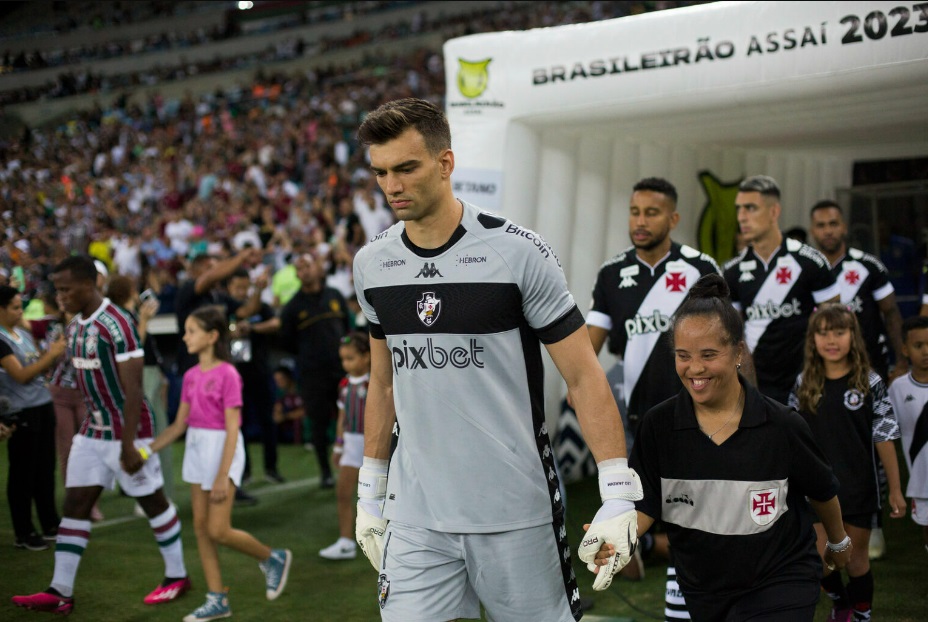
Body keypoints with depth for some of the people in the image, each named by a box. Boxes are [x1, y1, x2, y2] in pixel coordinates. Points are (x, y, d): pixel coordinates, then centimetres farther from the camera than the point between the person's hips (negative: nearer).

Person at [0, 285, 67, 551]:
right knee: (23, 474, 1)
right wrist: (52, 354, -18)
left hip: (43, 407, 8)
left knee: (46, 469, 15)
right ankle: (24, 533, 9)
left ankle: (50, 524, 25)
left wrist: (54, 352, -3)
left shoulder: (24, 334, 10)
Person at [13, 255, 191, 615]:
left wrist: (128, 445, -22)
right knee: (75, 504, 3)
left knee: (153, 502, 6)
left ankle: (177, 576, 21)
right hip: (93, 430, 8)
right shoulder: (75, 326, 7)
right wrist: (94, 426, 16)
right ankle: (60, 592, 4)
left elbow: (133, 389, -21)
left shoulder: (117, 325, -20)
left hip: (126, 430, -8)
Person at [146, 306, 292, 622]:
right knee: (200, 526, 8)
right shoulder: (191, 376, 7)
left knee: (218, 531, -8)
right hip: (196, 448, 8)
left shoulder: (227, 375, -15)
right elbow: (179, 424, 10)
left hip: (223, 450, -8)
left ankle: (273, 558, 16)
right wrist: (146, 450, 2)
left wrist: (222, 476, -20)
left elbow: (232, 429, -17)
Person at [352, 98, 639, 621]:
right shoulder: (372, 265, 5)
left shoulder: (518, 251, -9)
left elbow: (584, 376, -8)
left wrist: (619, 496, -14)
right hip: (416, 515, 4)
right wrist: (370, 493, 16)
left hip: (517, 513, -3)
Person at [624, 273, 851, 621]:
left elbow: (823, 492, 3)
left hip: (780, 583, -3)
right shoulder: (658, 425, -10)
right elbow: (643, 505, -11)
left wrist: (838, 542, 19)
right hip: (702, 592, 3)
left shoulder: (782, 426, -15)